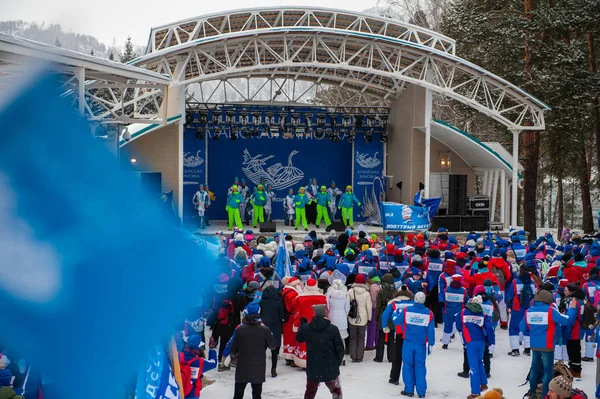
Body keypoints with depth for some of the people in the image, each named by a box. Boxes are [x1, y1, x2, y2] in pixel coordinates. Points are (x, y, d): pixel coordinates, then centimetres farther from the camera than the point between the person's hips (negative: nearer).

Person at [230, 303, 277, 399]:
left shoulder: (240, 330, -10)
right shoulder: (265, 330, -12)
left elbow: (233, 350, -5)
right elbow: (273, 346, 2)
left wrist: (235, 353, 20)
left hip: (243, 368, 0)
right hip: (258, 368, 0)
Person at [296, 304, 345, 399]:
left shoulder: (306, 328, -5)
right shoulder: (333, 329, -13)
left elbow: (299, 338, 17)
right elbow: (339, 347, -8)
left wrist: (302, 324, 31)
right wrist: (339, 361, 9)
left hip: (312, 368, 2)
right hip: (330, 368, -2)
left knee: (310, 391, 17)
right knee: (336, 391, 12)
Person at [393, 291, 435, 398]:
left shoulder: (407, 310, -8)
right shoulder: (429, 313, -5)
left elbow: (396, 321, 2)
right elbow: (431, 331, -1)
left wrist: (396, 313, 23)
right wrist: (431, 344, 8)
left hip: (408, 343, -1)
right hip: (421, 345, 1)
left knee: (408, 365, 8)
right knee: (420, 367, 7)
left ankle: (409, 390, 10)